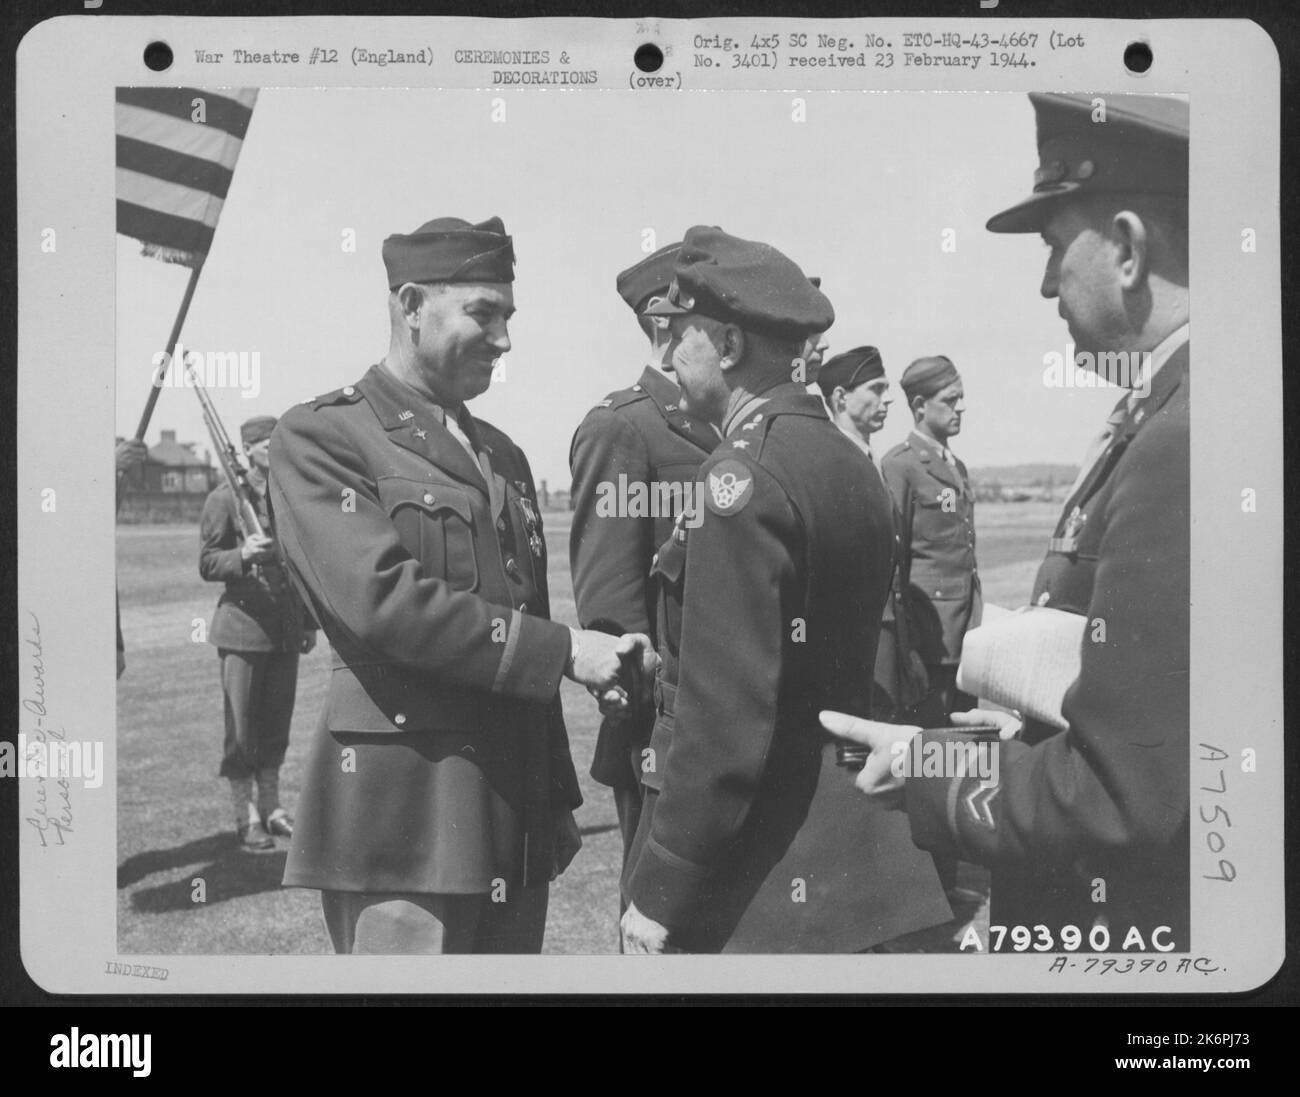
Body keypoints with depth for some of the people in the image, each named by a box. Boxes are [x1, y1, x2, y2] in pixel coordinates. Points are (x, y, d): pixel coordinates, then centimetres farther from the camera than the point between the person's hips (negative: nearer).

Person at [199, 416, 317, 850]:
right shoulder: (224, 498, -5)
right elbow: (207, 563, -5)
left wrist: (309, 621, 16)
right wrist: (243, 555, -25)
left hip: (285, 629, 5)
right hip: (243, 624, -5)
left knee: (276, 722, 10)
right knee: (242, 727, 0)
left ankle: (271, 807, 21)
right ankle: (245, 817, 8)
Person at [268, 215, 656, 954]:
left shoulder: (504, 455, 17)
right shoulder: (321, 437, -4)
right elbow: (380, 599, -18)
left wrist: (557, 799, 16)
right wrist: (564, 651, -17)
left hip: (521, 816, 7)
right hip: (403, 816, -7)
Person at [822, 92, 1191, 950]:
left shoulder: (1177, 444, -26)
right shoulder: (1165, 418, 4)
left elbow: (1123, 797, -25)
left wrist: (930, 774, -13)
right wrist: (1035, 734, 9)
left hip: (1132, 926, -8)